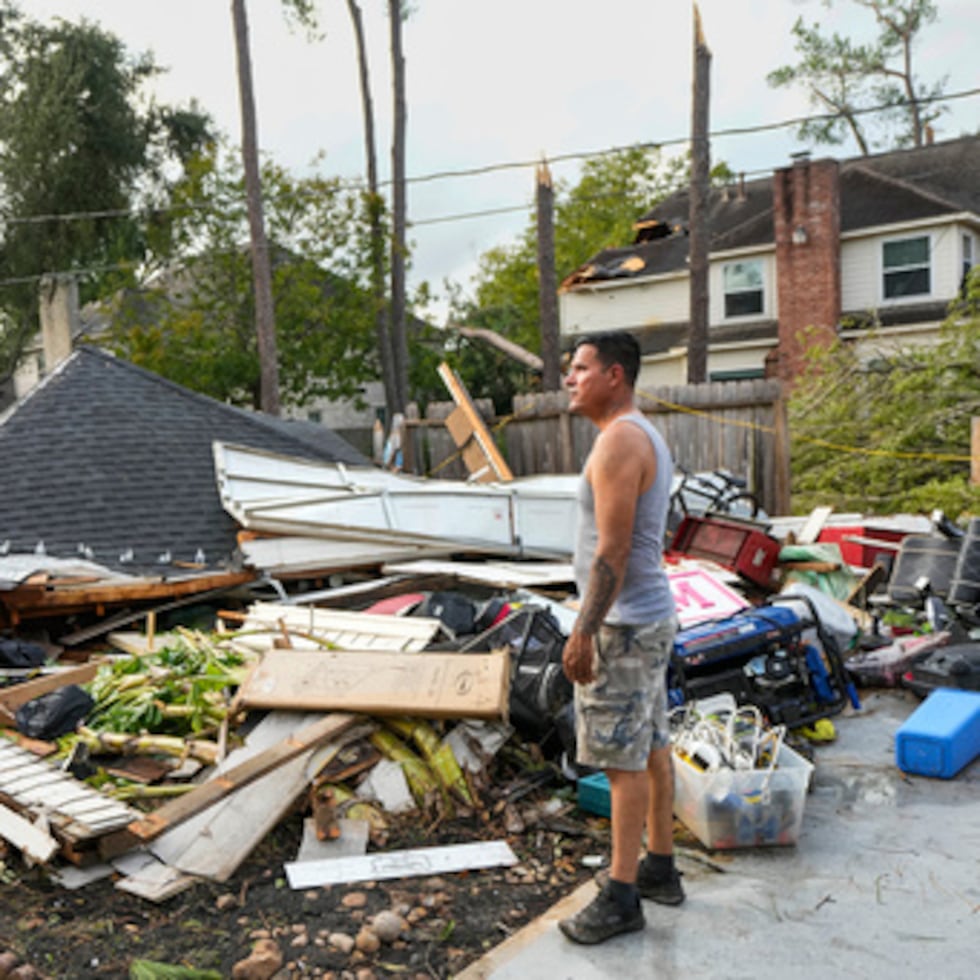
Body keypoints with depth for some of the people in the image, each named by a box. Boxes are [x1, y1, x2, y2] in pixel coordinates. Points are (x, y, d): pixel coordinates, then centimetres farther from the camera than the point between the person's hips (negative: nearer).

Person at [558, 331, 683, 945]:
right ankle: (660, 870, 28)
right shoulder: (647, 439, 14)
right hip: (651, 616, 10)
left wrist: (584, 631, -21)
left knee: (623, 759, -2)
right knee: (651, 750, 16)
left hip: (623, 625, -10)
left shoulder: (618, 441, -19)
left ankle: (622, 897, 9)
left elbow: (612, 550, -24)